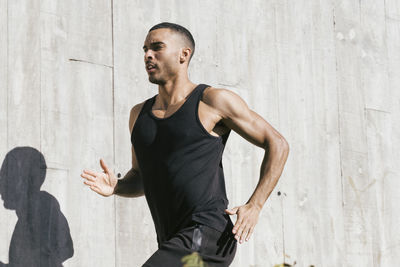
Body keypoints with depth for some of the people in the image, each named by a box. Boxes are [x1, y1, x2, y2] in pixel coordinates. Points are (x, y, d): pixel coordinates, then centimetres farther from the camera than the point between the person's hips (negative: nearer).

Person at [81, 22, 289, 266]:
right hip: (174, 245, 8)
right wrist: (117, 187, 3)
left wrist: (254, 206, -9)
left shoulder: (213, 101, -3)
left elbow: (277, 145, 1)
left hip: (206, 237, -8)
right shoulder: (140, 114, 15)